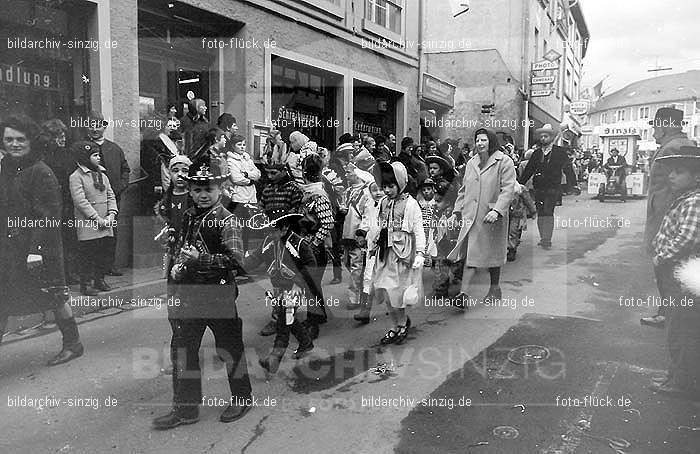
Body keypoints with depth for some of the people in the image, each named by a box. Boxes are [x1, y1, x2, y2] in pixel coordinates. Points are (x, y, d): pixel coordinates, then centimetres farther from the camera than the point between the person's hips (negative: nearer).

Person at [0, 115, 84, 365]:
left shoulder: (41, 173, -14)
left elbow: (48, 216, -17)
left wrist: (37, 249, -20)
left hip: (40, 247, -7)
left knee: (55, 297, 6)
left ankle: (73, 344, 24)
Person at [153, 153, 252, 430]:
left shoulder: (226, 220, -14)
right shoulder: (189, 216, 8)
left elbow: (236, 260, -23)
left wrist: (200, 258, -25)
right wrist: (178, 265, 6)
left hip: (219, 293, -7)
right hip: (189, 291, 7)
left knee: (228, 348, 8)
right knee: (182, 348, 11)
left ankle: (242, 398, 29)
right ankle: (186, 409, 26)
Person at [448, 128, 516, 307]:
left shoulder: (504, 162, -4)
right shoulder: (471, 163, 14)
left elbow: (508, 189, -13)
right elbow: (464, 189, 21)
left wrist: (497, 210, -25)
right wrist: (457, 210, 13)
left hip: (492, 216, -4)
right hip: (471, 215, 4)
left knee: (493, 253, 9)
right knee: (470, 253, -3)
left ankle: (495, 289, 29)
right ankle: (463, 293, -7)